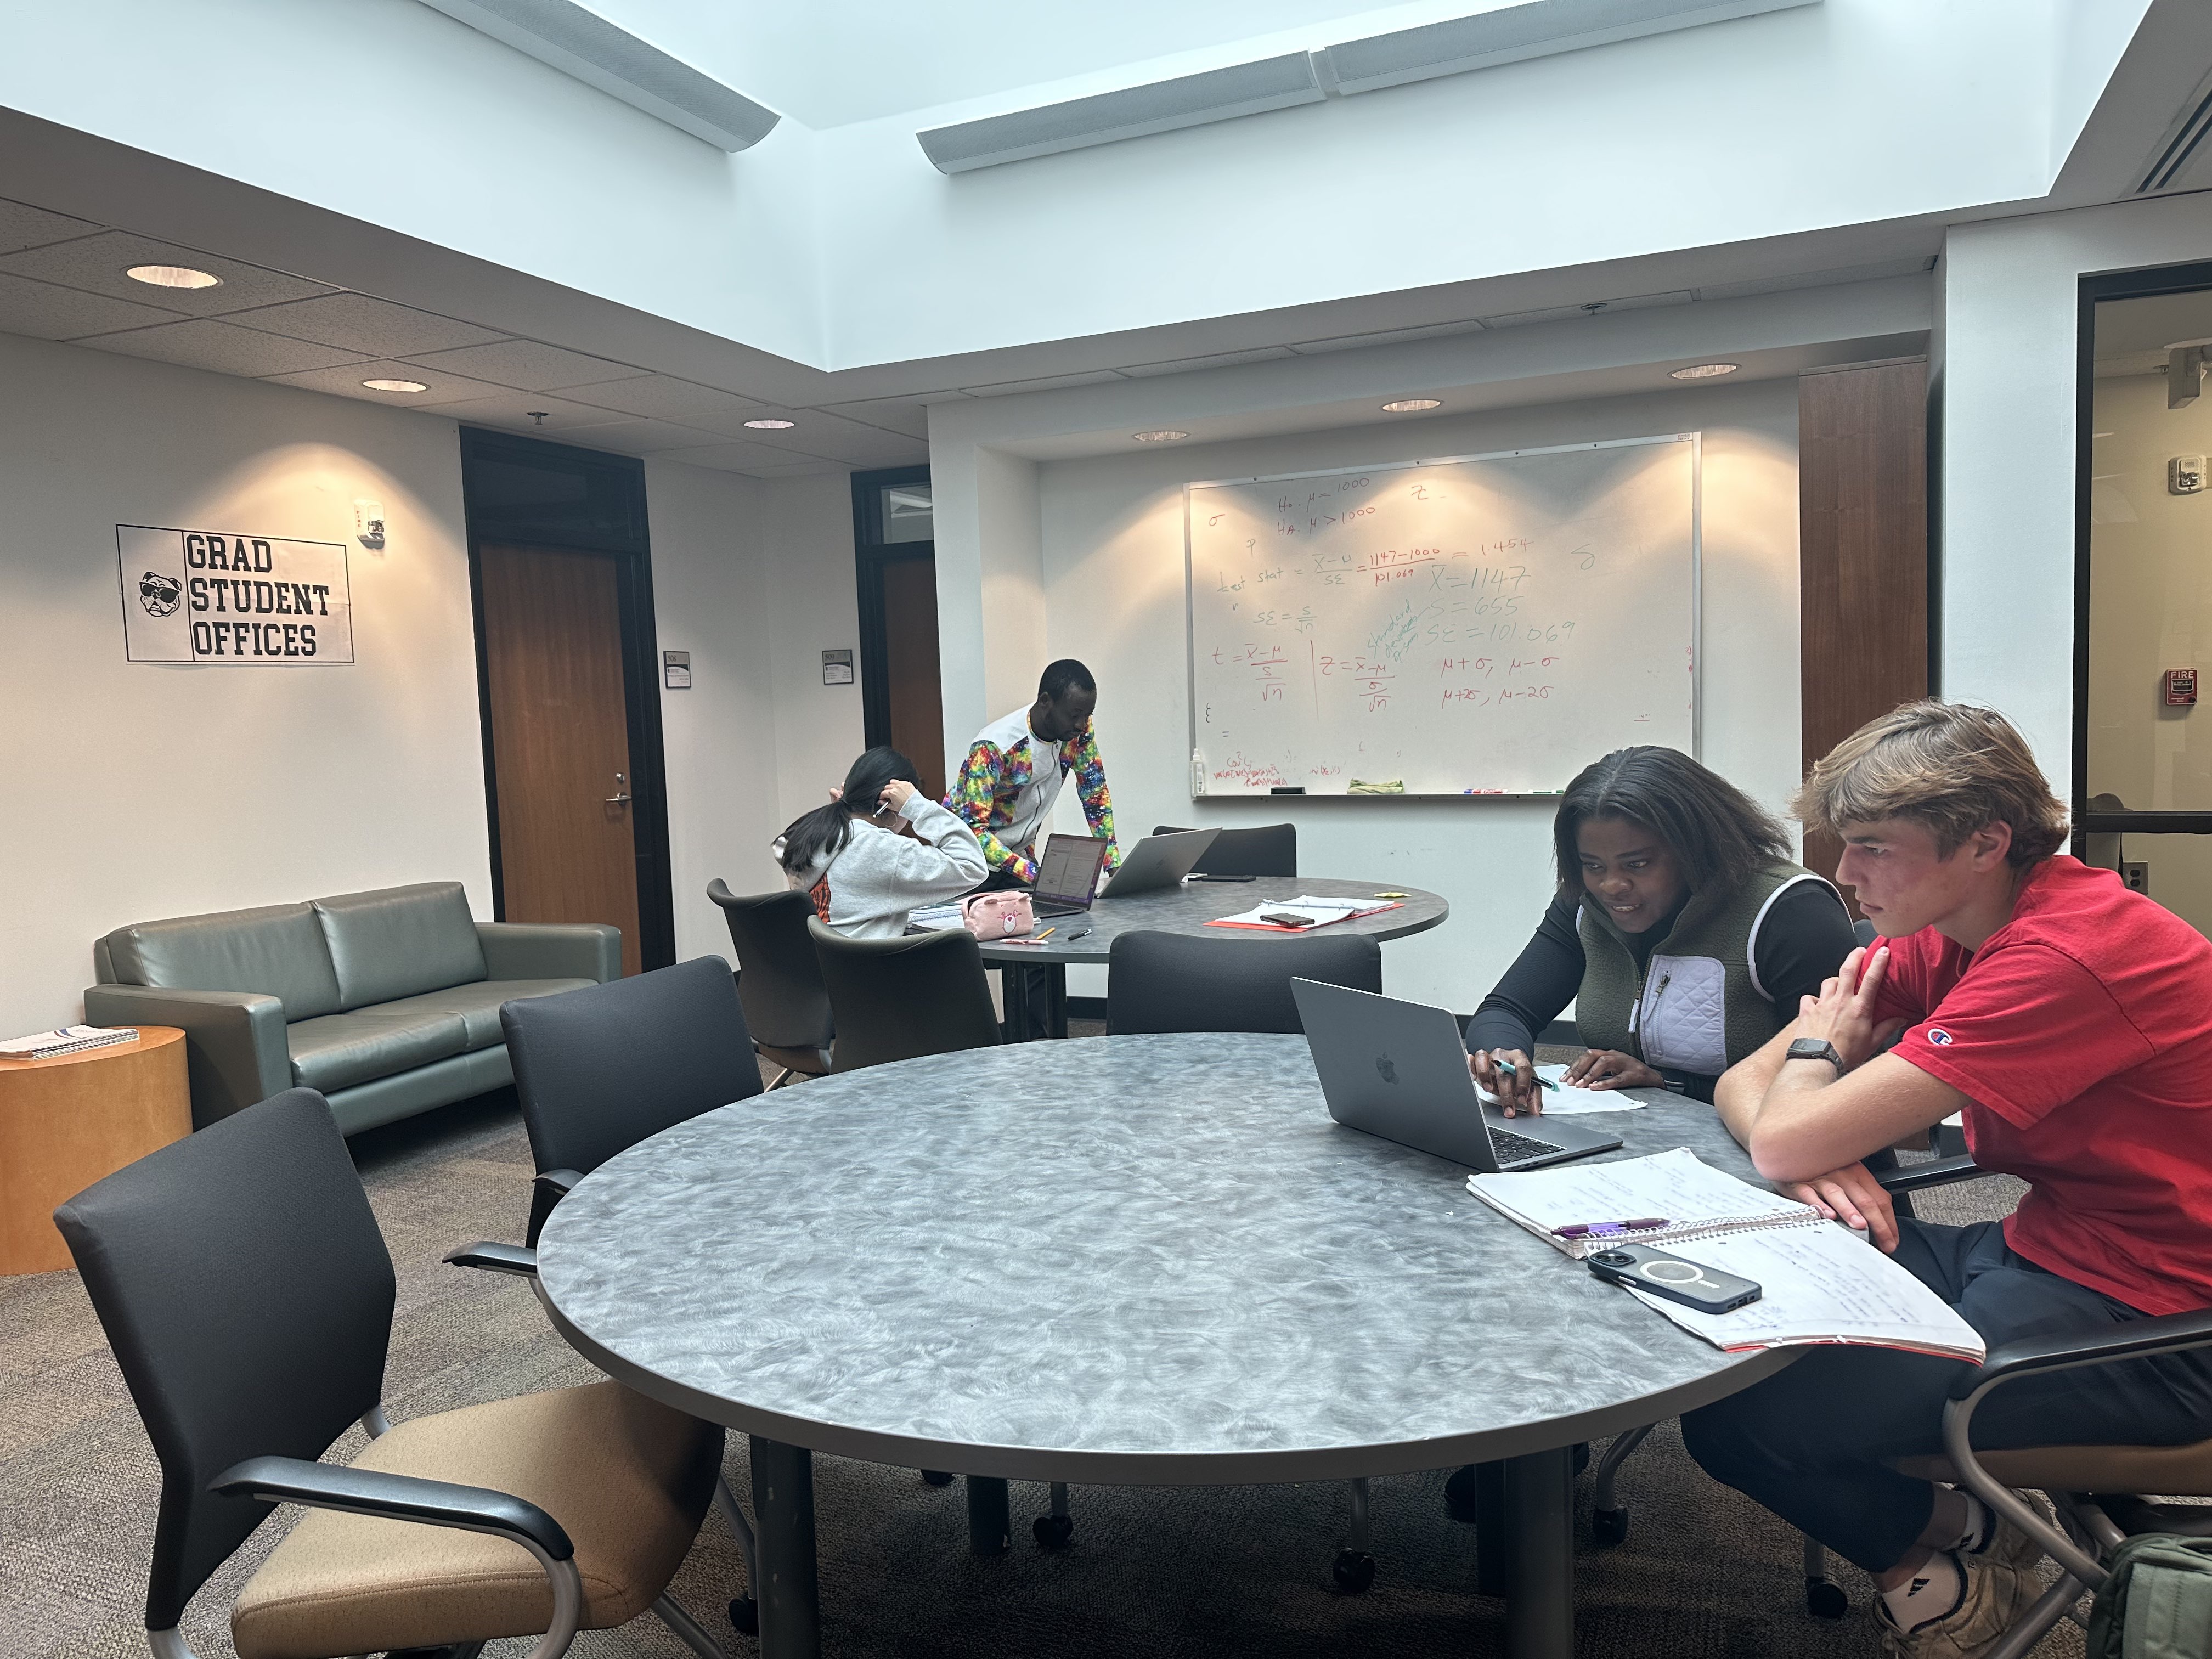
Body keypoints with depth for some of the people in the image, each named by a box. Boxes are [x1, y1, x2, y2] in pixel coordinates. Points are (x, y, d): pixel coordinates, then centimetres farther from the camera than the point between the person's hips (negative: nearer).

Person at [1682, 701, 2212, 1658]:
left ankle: (1962, 1551, 11)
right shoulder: (1944, 937, 3)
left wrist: (1821, 1050, -6)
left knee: (1736, 1416, -19)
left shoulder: (2068, 958, -26)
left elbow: (1786, 1141, -28)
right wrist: (1818, 1161, -19)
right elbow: (1743, 1086, 3)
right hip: (2041, 1250, 9)